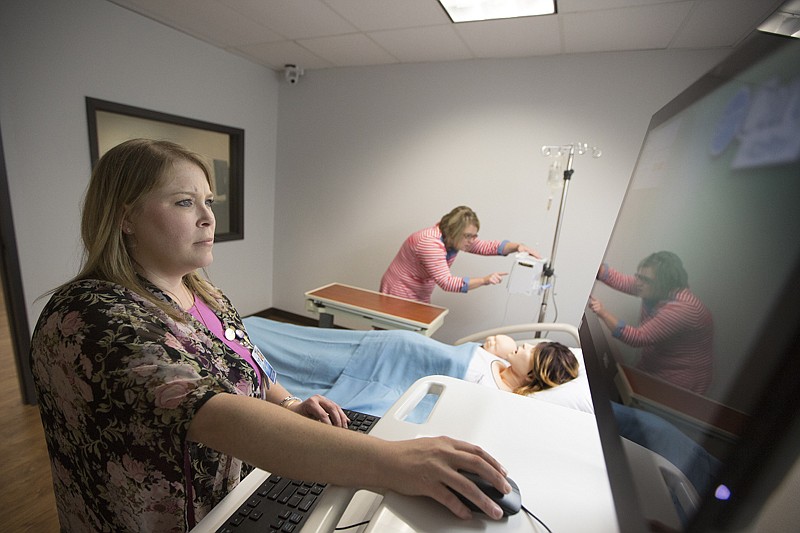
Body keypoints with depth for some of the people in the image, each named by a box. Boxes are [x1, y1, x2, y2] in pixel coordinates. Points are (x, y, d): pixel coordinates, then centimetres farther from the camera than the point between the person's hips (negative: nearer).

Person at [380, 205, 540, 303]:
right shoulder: (430, 243, -30)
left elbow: (487, 246, -2)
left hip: (421, 297, 8)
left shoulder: (457, 239, -4)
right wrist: (484, 280, -40)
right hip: (400, 295, -8)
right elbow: (446, 282, -35)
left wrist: (517, 246, -17)